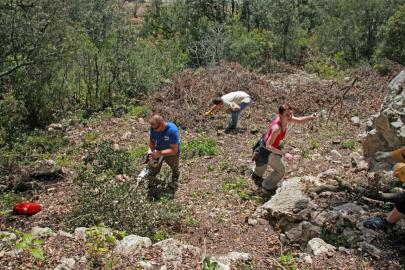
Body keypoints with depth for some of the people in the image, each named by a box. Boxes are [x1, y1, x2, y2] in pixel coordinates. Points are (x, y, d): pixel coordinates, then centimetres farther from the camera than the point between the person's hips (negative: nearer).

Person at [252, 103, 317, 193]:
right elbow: (268, 146, -37)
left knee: (264, 161, 35)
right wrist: (284, 154, -41)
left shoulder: (284, 118, -18)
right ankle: (266, 187, 28)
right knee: (280, 170, 6)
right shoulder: (277, 128, -41)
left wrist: (310, 117, -25)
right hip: (267, 150, -8)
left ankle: (256, 176, 66)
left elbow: (299, 120, -6)